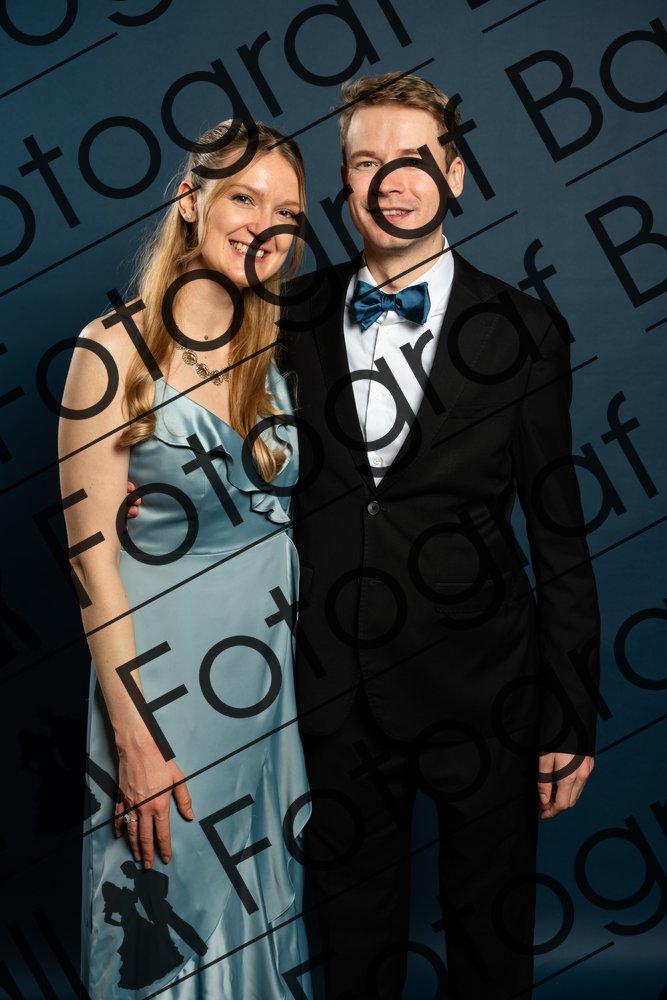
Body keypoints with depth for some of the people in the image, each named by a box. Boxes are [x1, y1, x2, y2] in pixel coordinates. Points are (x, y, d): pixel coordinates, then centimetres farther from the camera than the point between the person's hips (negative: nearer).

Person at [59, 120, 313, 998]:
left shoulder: (281, 350, 5)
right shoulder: (115, 351, -10)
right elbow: (93, 555, -13)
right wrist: (133, 733, -15)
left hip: (276, 679, 5)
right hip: (163, 676, -5)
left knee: (262, 909, 19)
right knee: (171, 922, 11)